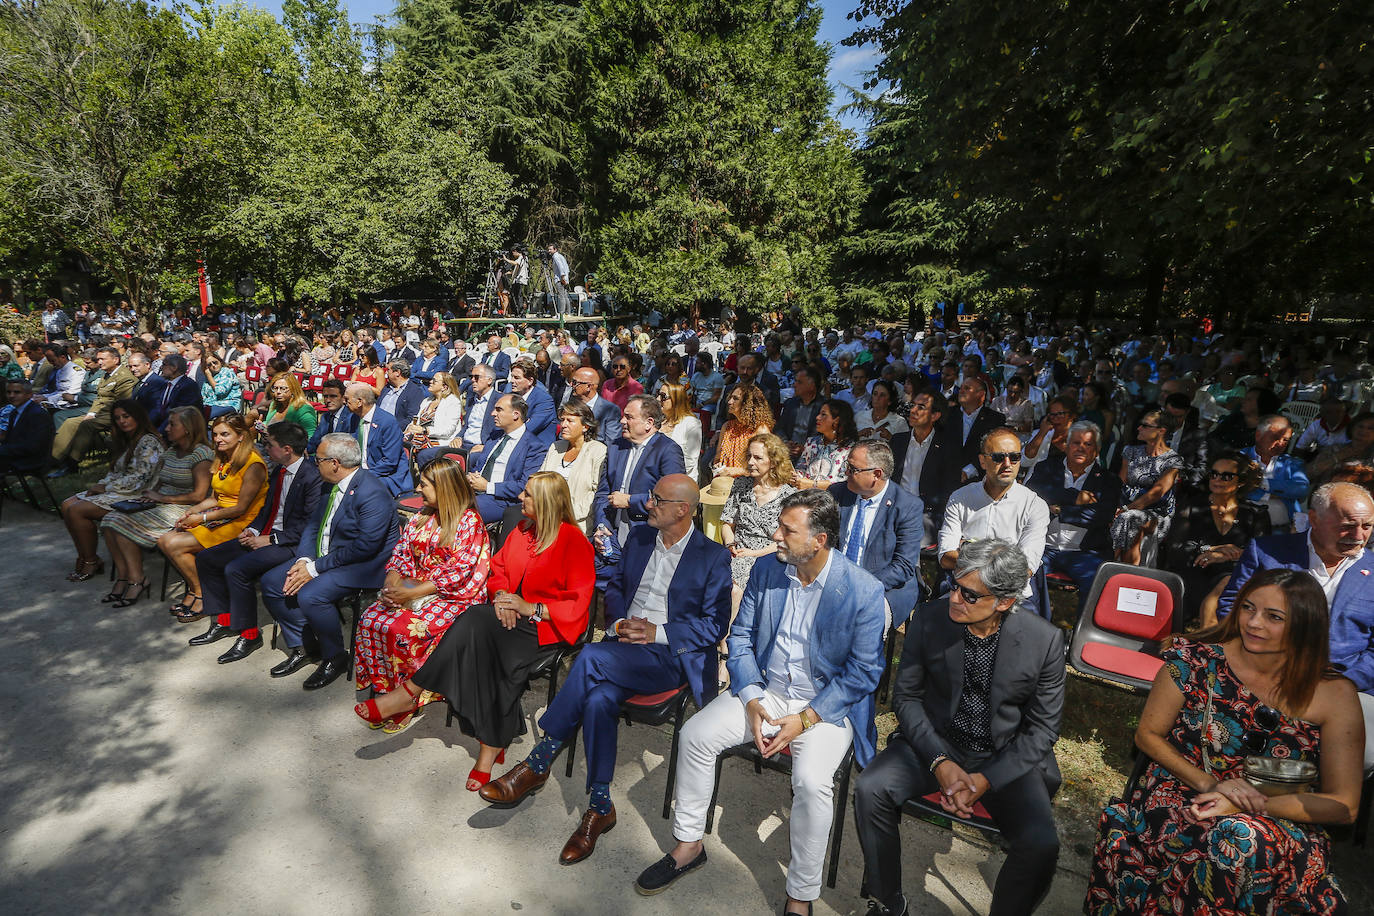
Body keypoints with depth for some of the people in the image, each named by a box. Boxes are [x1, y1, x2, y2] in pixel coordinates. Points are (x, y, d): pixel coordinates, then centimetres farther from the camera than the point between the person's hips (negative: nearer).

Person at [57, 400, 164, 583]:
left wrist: (106, 487, -12)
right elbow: (115, 472, 20)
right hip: (116, 491, 10)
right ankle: (84, 556, 1)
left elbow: (139, 479, -20)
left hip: (135, 496, -10)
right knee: (67, 505, -1)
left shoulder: (149, 443, -14)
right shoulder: (126, 441, 18)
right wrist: (100, 485, 0)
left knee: (76, 511, -17)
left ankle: (91, 562, -4)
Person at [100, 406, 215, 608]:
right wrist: (150, 494, 1)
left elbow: (198, 496, -17)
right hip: (161, 507, 9)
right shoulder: (170, 451, 17)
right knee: (110, 521, -10)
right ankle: (123, 579, -11)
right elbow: (161, 484, 23)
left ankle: (136, 581, -12)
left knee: (124, 524, -21)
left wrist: (162, 497, -12)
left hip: (181, 511, -9)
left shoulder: (201, 454, -11)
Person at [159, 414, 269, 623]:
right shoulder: (222, 460, 12)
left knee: (175, 546, -16)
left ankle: (201, 596, 3)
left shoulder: (253, 464, -18)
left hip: (239, 523, -9)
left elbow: (240, 508, -18)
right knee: (164, 541, -4)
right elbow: (214, 498, 16)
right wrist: (191, 512, -1)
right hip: (218, 516, 9)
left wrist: (202, 518, -14)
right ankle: (193, 588, 10)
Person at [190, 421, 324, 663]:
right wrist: (252, 530, 2)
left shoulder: (312, 477, -19)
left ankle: (249, 635, -9)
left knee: (236, 569, -27)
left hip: (290, 543, -10)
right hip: (265, 536, 10)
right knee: (205, 559, 9)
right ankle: (223, 621, 19)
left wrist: (270, 540, -17)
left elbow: (310, 526, -21)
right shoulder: (279, 471, 10)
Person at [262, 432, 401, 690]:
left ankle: (335, 657, -5)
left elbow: (365, 546, -27)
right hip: (325, 557, 10)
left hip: (364, 565, -10)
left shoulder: (372, 493, -23)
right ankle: (303, 646, 17)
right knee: (270, 582, 5)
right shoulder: (332, 485, 8)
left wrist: (315, 568, -22)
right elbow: (314, 524, 12)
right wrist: (304, 560, -7)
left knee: (310, 595, -29)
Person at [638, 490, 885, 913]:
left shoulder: (864, 591, -17)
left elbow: (863, 672, -13)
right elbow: (740, 637, 4)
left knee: (811, 781, -29)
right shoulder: (766, 571, -3)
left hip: (827, 703, -4)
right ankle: (688, 845, 11)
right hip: (764, 690, 5)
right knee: (696, 734, -12)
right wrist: (751, 699, -10)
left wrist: (804, 720, -18)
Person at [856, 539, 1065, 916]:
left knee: (1041, 845, -24)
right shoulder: (930, 619, -12)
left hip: (1006, 758, -1)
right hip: (936, 743, 1)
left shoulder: (1045, 640, -15)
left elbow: (1043, 729, -7)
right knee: (870, 790, -19)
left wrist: (986, 780, -17)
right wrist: (939, 762, -16)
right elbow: (906, 696, -3)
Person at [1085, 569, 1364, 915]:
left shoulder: (1334, 695, -4)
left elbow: (1343, 805, -2)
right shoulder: (1198, 659, -5)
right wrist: (1208, 784, -12)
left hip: (1281, 824, 0)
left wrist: (1251, 805, -16)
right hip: (1179, 799, 0)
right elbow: (1148, 735, 3)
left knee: (1245, 838, -35)